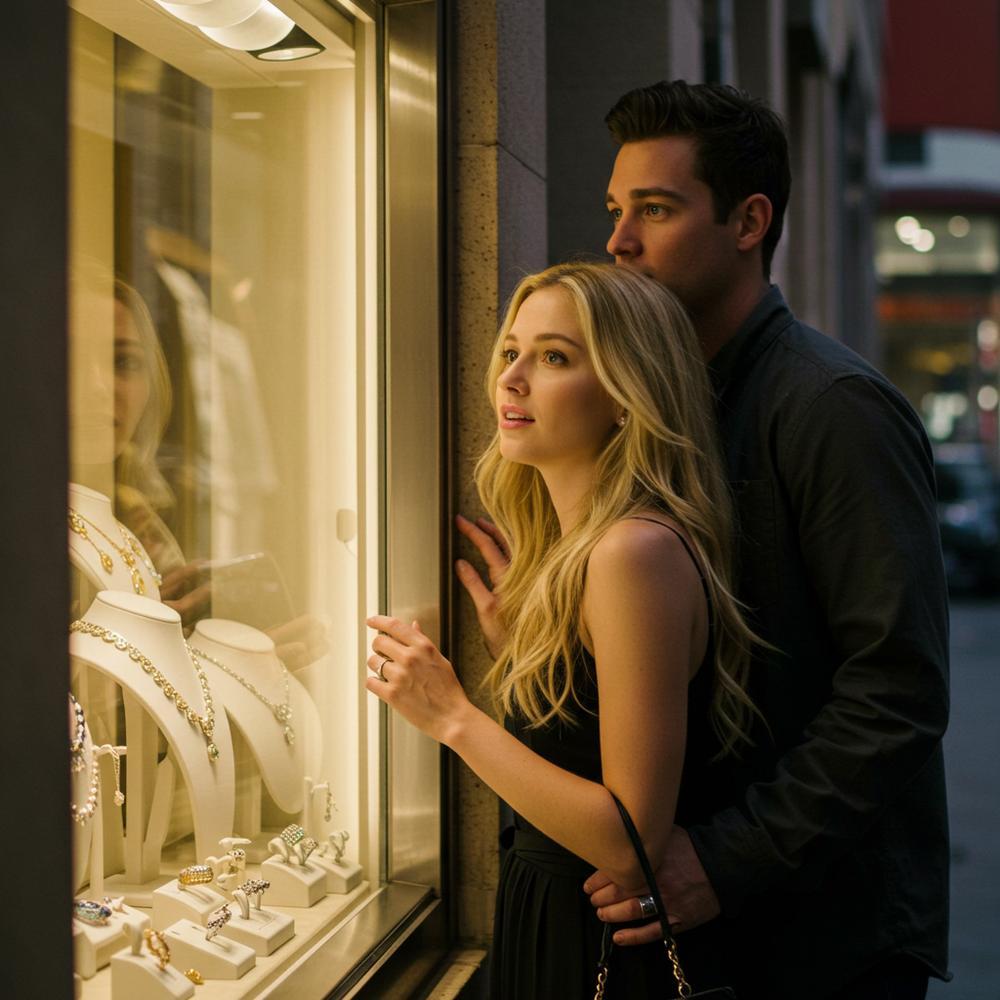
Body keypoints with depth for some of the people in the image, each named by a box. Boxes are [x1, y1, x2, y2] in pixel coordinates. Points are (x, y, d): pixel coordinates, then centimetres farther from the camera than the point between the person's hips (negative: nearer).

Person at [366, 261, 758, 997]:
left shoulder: (636, 552, -22)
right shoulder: (572, 552, 6)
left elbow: (630, 840, -23)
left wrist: (454, 717, -20)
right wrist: (514, 639, 9)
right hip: (547, 929, 9)